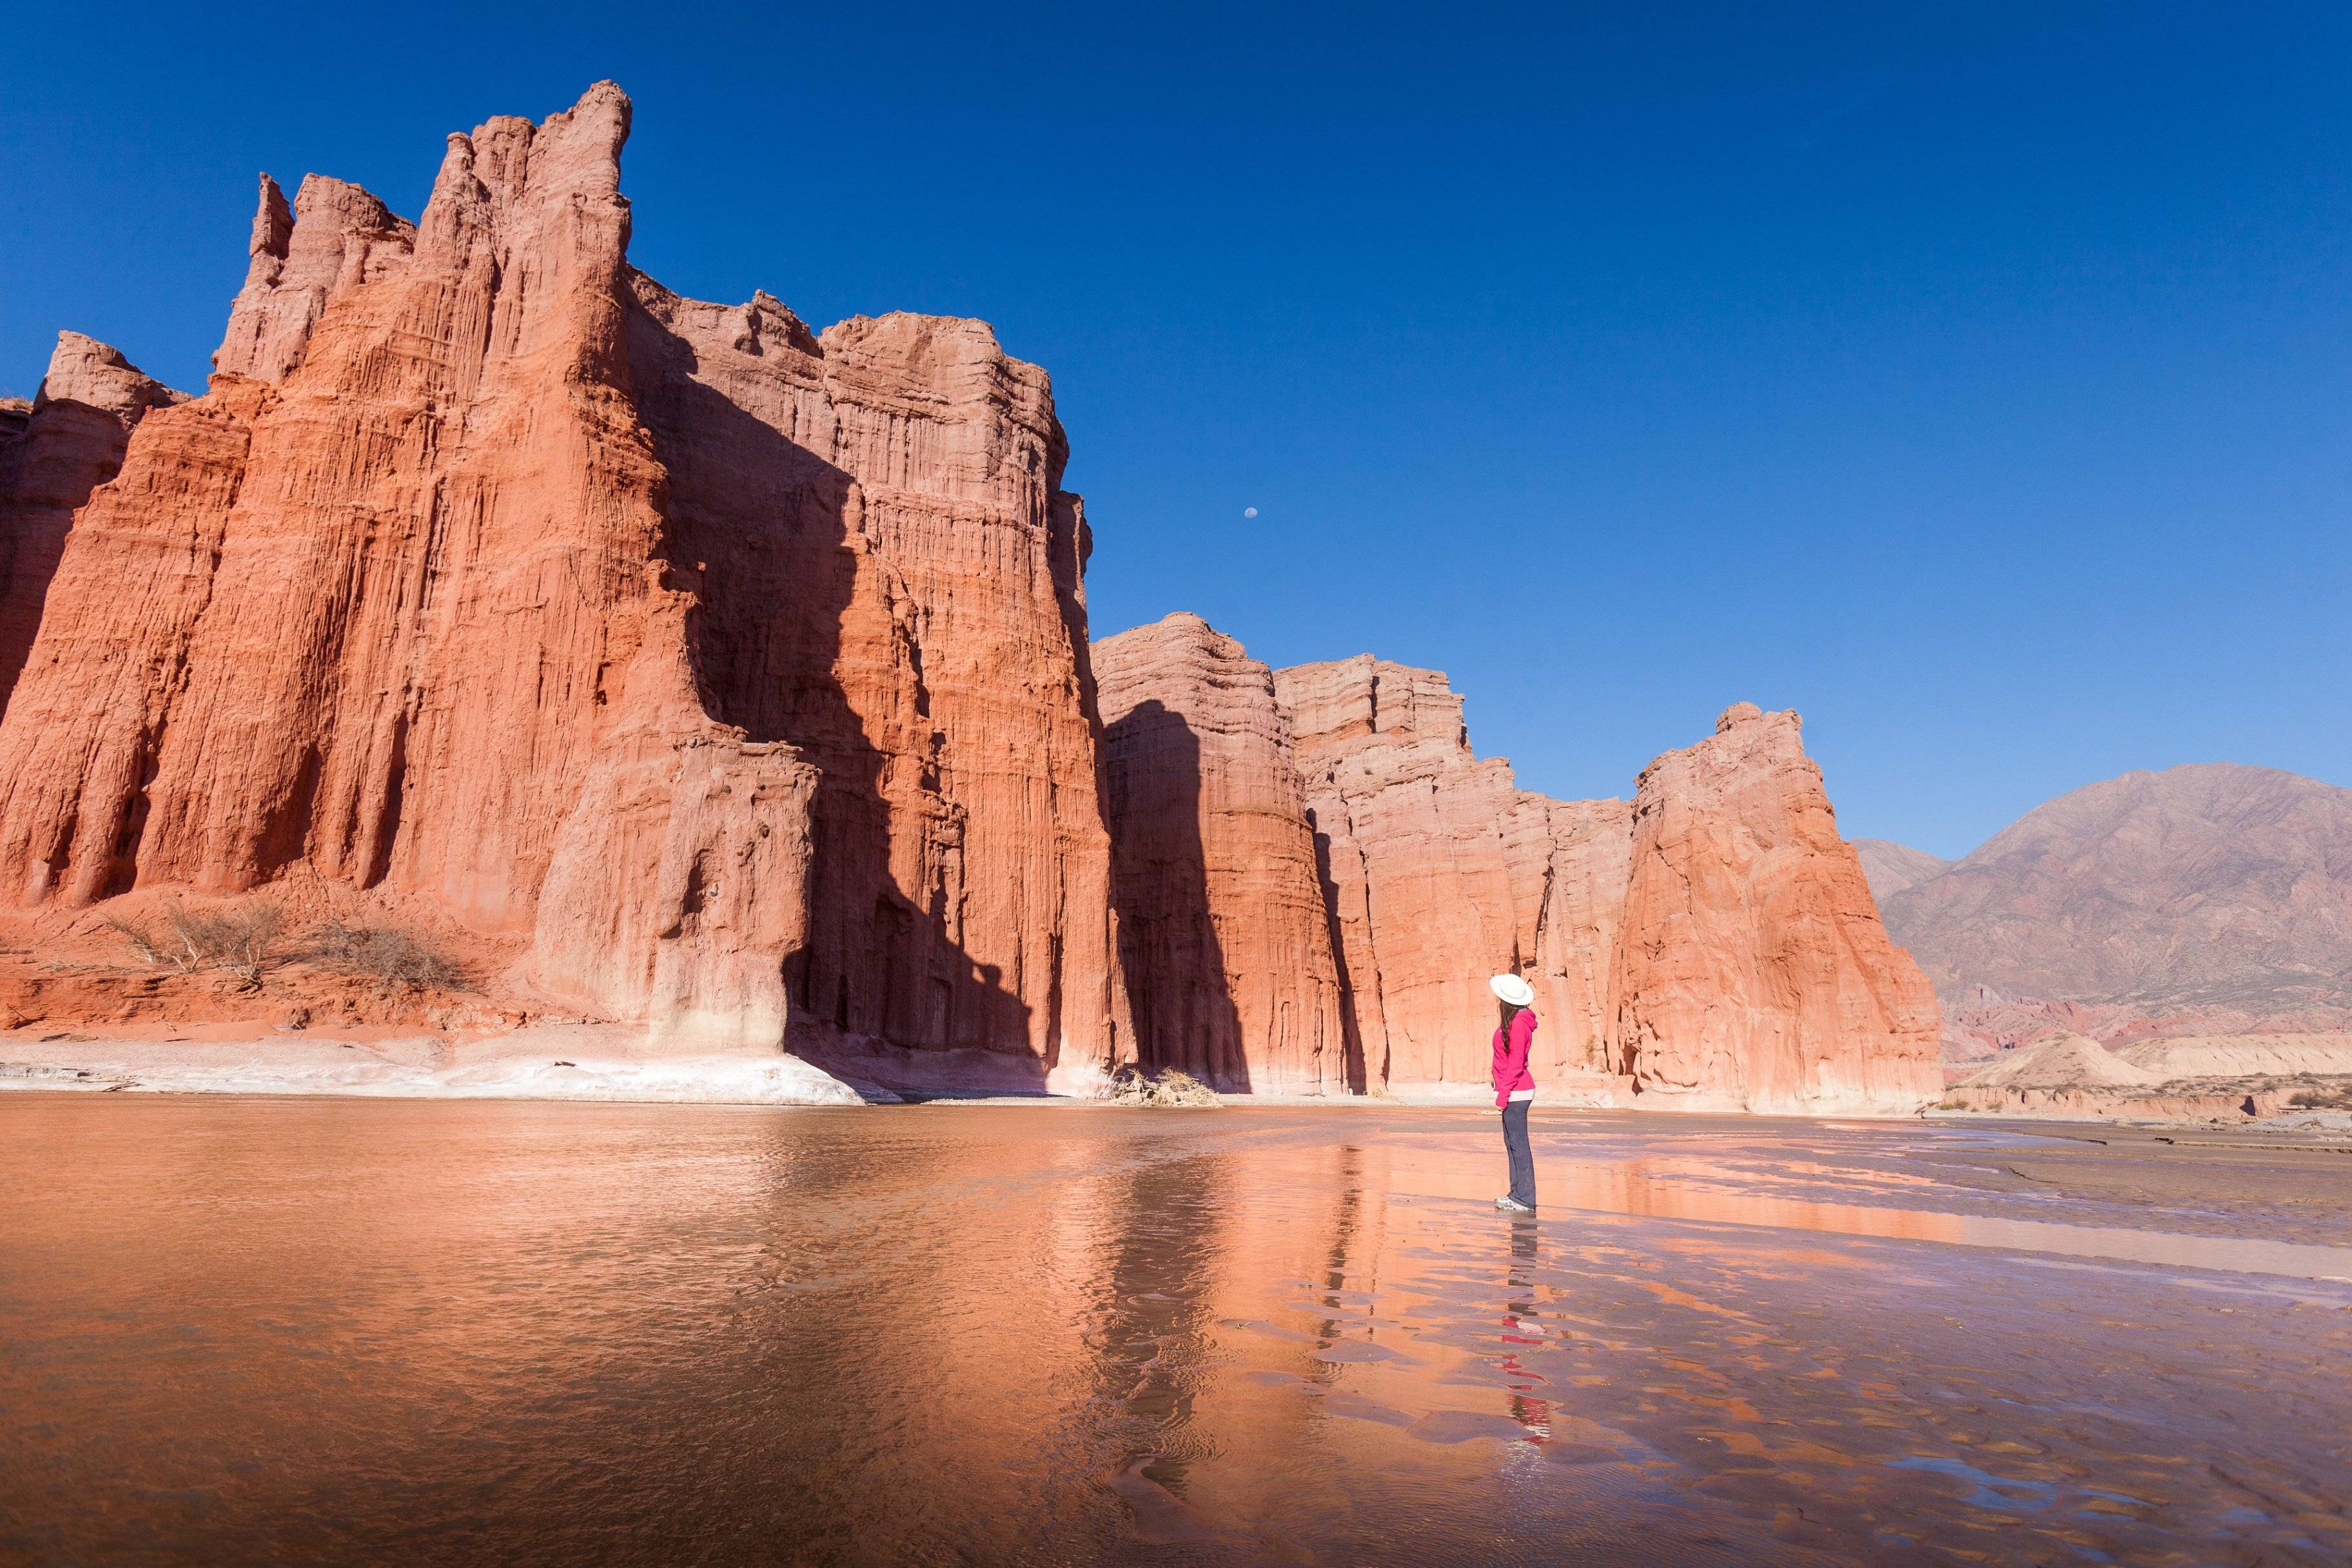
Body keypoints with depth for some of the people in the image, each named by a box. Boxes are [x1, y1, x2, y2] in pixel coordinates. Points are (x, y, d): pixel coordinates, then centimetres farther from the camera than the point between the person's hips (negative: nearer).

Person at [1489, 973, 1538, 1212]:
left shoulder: (1517, 1024, -18)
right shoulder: (1514, 1021, 12)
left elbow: (1515, 1064, -19)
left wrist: (1503, 1095, -18)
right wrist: (1503, 1092, 19)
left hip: (1515, 1093, -10)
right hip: (1515, 1091, 10)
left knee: (1519, 1145, -6)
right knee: (1512, 1143, 15)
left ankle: (1525, 1201, -3)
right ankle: (1517, 1195, 22)